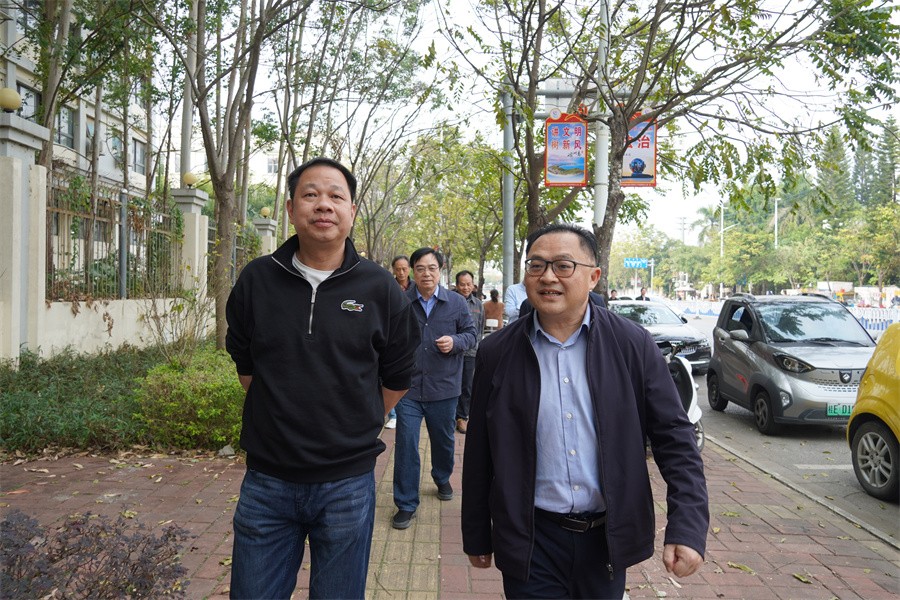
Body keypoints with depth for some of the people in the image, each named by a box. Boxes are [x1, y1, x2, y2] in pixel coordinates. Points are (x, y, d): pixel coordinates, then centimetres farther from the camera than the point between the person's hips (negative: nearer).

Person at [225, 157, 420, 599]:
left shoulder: (380, 289, -5)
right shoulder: (256, 280, -1)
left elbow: (396, 378, 5)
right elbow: (244, 364, 13)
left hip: (347, 483, -1)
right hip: (267, 480, 2)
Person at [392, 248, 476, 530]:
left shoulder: (456, 302, 1)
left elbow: (471, 334, 7)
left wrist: (455, 342, -13)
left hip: (444, 387, 2)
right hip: (408, 387, -2)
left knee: (443, 440, 19)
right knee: (406, 443, -3)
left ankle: (442, 479, 48)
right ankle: (406, 504, 11)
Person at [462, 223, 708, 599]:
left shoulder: (633, 345, -6)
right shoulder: (497, 353, -6)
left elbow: (673, 438, -3)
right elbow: (479, 455, 0)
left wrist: (688, 526, -13)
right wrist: (476, 538, 6)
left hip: (609, 537, 1)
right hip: (532, 541, -1)